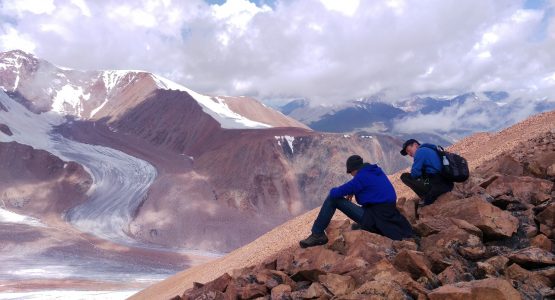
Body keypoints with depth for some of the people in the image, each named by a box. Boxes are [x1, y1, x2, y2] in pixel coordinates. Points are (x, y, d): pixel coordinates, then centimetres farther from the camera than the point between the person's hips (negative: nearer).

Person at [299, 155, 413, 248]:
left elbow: (337, 193, -10)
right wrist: (352, 192, 15)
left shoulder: (361, 177, -13)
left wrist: (333, 190, 13)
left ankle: (317, 234, -4)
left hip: (375, 219, -9)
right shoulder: (377, 171, 11)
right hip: (389, 217, 9)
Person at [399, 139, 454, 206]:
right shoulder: (431, 150, 25)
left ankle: (428, 197, -9)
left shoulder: (421, 151, -1)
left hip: (437, 183, -9)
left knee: (404, 176, -1)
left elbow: (415, 173, -7)